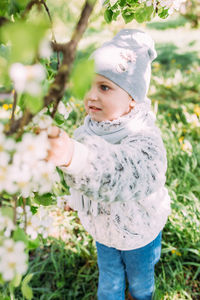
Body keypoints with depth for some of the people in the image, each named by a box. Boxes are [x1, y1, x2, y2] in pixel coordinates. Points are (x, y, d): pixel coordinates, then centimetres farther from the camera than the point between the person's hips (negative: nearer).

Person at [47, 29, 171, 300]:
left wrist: (72, 154, -80)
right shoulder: (91, 126, -14)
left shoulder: (144, 140, -38)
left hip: (139, 234, -4)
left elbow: (121, 171, -62)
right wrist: (76, 199, 21)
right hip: (102, 229, 4)